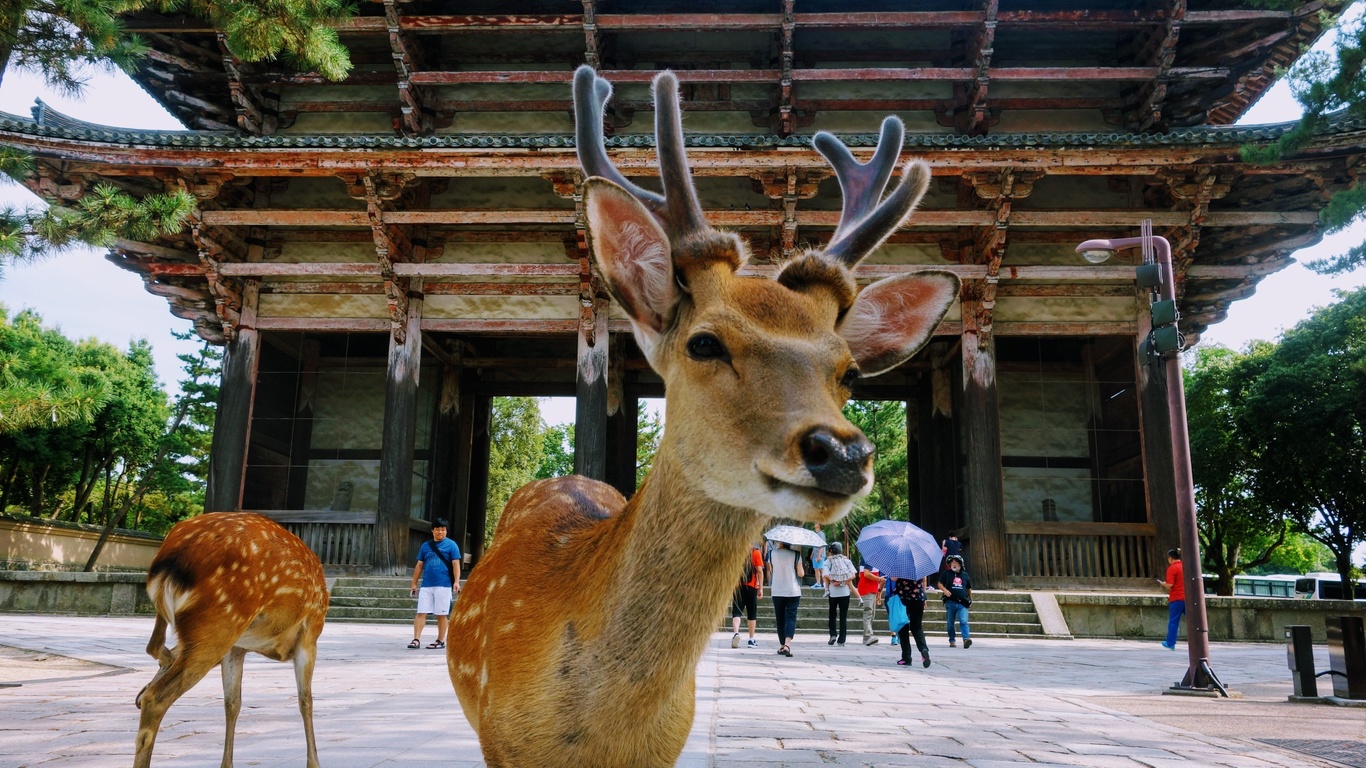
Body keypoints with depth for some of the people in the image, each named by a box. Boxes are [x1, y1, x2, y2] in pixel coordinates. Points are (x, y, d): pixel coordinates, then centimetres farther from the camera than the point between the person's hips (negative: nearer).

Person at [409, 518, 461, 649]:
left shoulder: (451, 545, 1)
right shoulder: (425, 546, 12)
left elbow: (456, 564, -3)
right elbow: (419, 566, 15)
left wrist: (456, 582, -13)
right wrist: (414, 584, 11)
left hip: (443, 585, -3)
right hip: (426, 585, 3)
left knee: (442, 614, 4)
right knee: (421, 612, -1)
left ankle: (441, 641, 13)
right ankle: (416, 640, 0)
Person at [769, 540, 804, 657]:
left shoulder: (772, 553, -2)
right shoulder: (795, 554, -7)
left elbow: (770, 570, 9)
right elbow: (801, 573, -5)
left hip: (777, 591, 2)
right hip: (793, 591, -2)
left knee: (780, 619, 13)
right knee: (791, 617, -2)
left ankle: (782, 645, 19)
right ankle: (787, 644, -20)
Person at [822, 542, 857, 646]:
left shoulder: (828, 562, -1)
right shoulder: (847, 561, 5)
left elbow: (826, 576, -17)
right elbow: (853, 575, -7)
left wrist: (833, 581, -2)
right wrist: (843, 582, -8)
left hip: (833, 593, -1)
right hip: (845, 592, 1)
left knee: (832, 614, 18)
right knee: (843, 617, 7)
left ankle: (833, 634, 5)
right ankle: (841, 640, 5)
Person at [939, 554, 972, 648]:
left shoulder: (965, 575, 12)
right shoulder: (946, 573, 6)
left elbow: (969, 588, 23)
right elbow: (940, 584, 3)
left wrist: (970, 600, 22)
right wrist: (945, 590, -16)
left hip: (962, 603, 0)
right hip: (950, 602, 0)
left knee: (964, 622, -16)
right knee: (950, 623, 7)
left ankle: (966, 639, -24)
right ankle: (952, 641, 17)